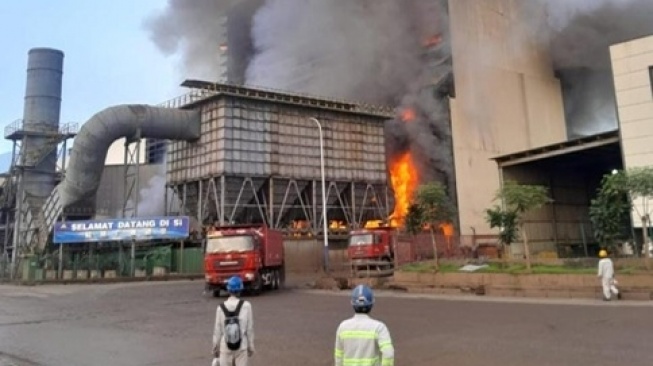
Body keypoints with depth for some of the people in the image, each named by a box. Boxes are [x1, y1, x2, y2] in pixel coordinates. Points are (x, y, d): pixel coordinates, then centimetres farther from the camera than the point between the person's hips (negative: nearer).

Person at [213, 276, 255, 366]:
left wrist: (215, 347, 11)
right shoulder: (246, 305, -8)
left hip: (225, 346, 1)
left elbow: (217, 330, -1)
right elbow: (250, 328, -4)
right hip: (242, 346, -1)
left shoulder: (221, 308, -6)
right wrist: (251, 346, 7)